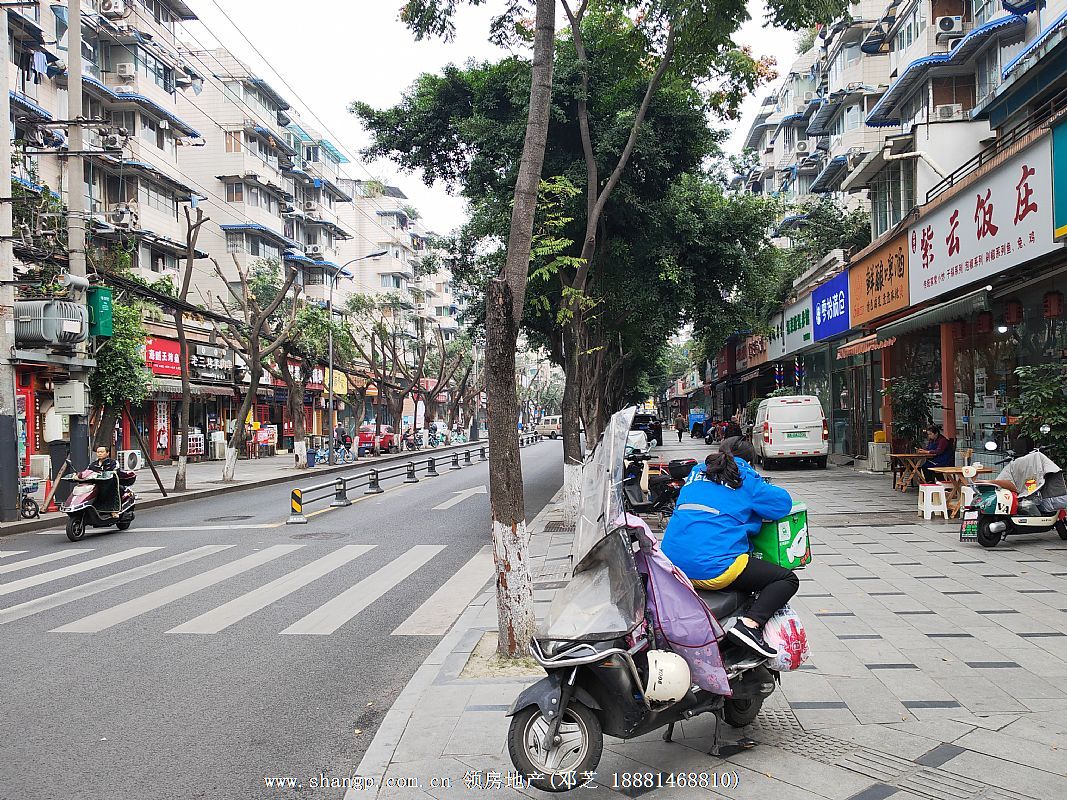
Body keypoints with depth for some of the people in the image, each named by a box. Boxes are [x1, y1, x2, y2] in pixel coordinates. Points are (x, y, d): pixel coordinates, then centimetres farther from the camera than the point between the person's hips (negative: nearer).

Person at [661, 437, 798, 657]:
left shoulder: (696, 471, 21)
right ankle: (750, 623, -17)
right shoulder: (745, 477, 5)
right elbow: (783, 503, 4)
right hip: (712, 568, -7)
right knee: (788, 579, 3)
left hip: (674, 563, 7)